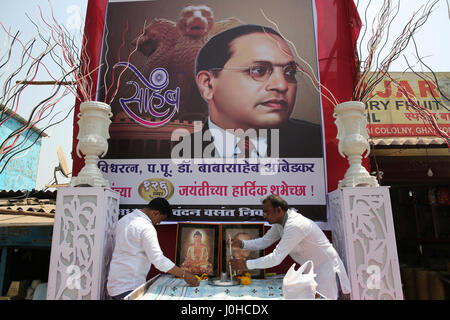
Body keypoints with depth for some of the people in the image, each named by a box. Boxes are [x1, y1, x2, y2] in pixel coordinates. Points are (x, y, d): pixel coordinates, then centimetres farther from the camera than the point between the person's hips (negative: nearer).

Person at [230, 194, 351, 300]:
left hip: (327, 269, -9)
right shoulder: (279, 223, -2)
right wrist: (242, 243, -12)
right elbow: (264, 242, 5)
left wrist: (246, 264, -30)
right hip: (312, 270, 9)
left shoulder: (295, 225, -33)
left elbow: (277, 258, -34)